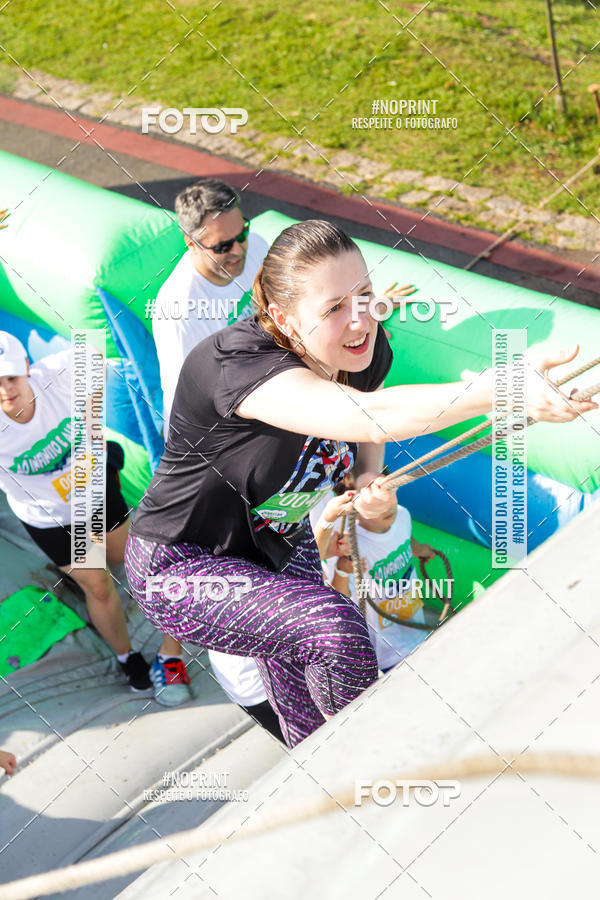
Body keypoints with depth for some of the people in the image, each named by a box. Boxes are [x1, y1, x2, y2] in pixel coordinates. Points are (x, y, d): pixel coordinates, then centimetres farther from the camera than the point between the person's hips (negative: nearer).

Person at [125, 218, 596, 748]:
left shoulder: (366, 352, -12)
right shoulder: (238, 363, -37)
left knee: (312, 731, 14)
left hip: (281, 551, 7)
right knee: (332, 624, -29)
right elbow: (372, 418, -53)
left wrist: (372, 486, -16)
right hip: (182, 569, -7)